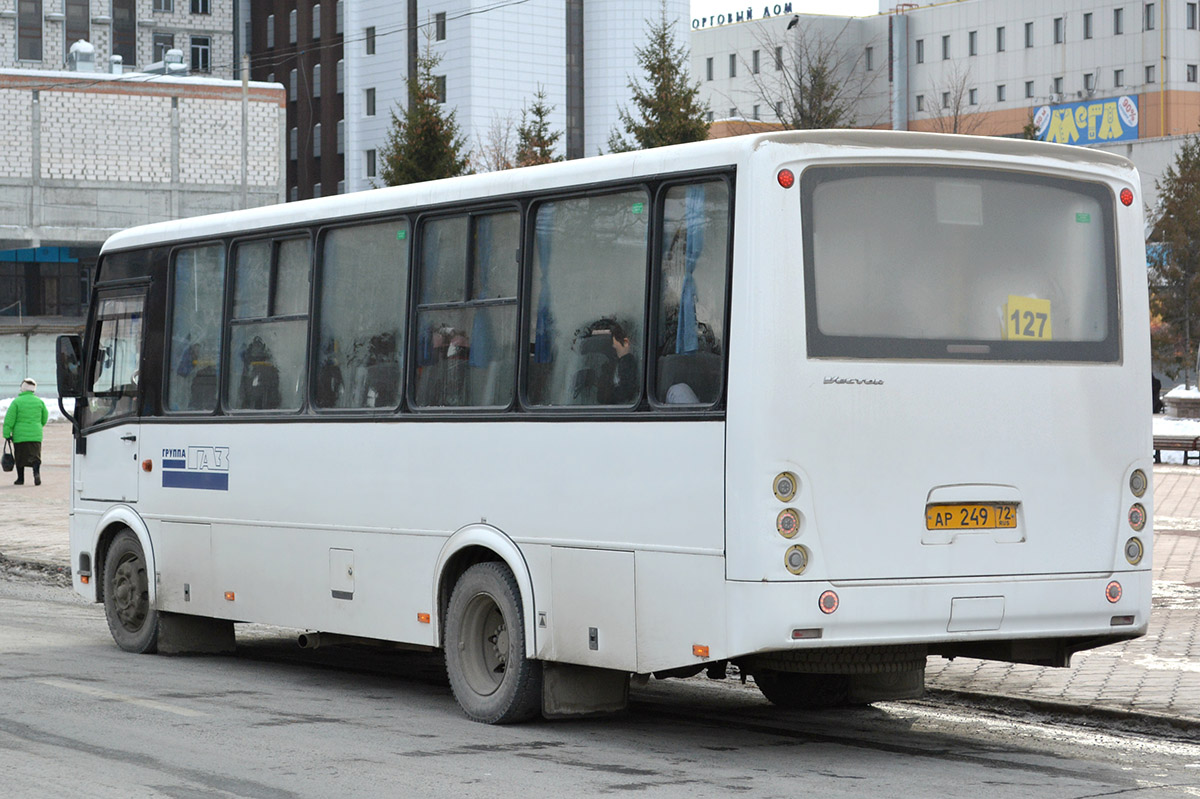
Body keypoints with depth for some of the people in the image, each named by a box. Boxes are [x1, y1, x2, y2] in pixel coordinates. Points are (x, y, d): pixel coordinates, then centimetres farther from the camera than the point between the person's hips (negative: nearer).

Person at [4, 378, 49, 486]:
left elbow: (9, 420, -7)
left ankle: (20, 479, 17)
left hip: (20, 435, -2)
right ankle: (37, 473, -24)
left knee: (20, 457, 11)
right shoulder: (39, 402, 4)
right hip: (36, 435, 2)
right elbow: (45, 418, 15)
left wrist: (7, 434, -3)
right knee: (35, 456, 1)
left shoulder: (17, 401, -5)